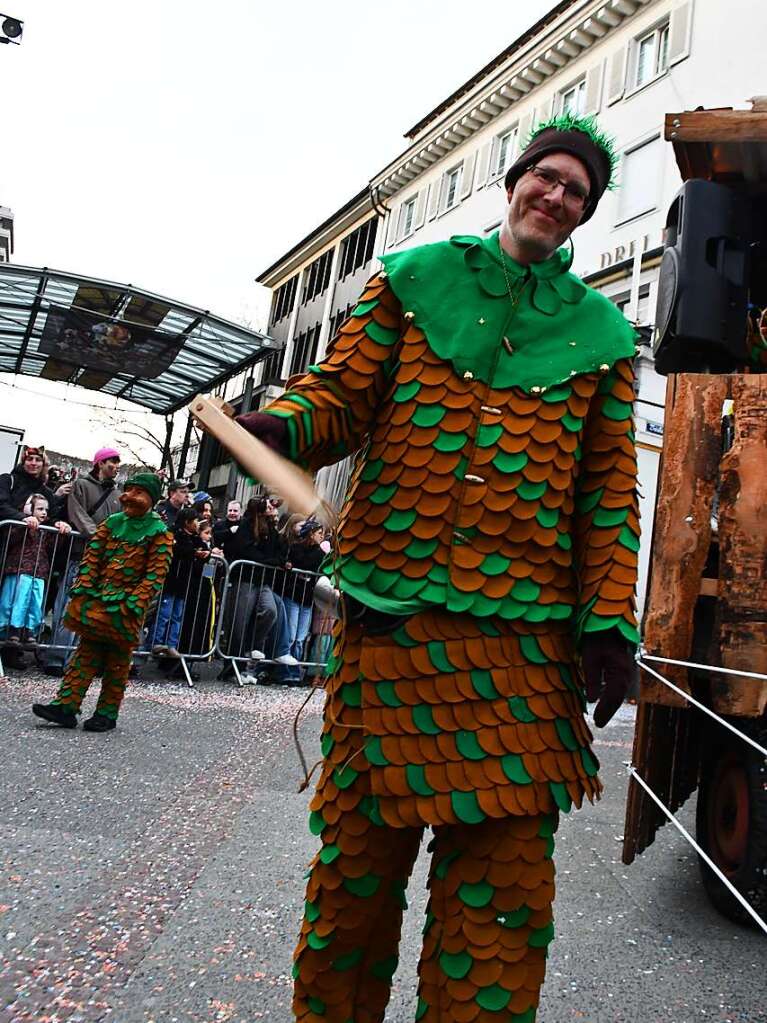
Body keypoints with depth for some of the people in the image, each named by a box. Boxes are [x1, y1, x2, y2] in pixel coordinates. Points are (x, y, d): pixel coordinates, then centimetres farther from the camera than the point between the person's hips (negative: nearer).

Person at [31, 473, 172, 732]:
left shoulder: (159, 533, -6)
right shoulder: (112, 523, 9)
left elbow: (155, 574, -11)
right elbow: (92, 557, 8)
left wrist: (133, 604, -19)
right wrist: (82, 589, -4)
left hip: (125, 606, -4)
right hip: (97, 599, 4)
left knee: (117, 661, 5)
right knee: (87, 653, 4)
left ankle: (107, 713, 16)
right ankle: (65, 705, 6)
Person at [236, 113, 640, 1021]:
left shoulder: (599, 334, 15)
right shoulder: (414, 279, 14)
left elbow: (610, 488, 10)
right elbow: (341, 395, 7)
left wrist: (610, 619, 0)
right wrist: (279, 425, -16)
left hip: (525, 633, 1)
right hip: (392, 614, 0)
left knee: (504, 866, 5)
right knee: (356, 851, 8)